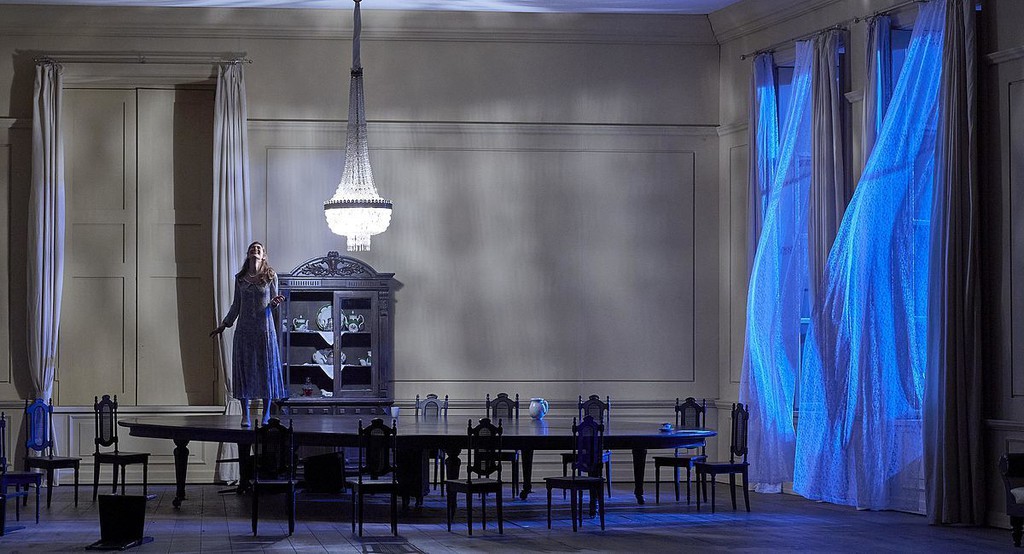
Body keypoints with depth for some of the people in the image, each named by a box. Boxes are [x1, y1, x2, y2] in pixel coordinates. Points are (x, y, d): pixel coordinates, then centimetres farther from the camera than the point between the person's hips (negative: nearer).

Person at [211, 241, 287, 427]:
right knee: (244, 370, 0)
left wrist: (274, 303, -17)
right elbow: (236, 306, 14)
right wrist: (224, 325, 13)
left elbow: (273, 301, 5)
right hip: (244, 329, 2)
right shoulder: (240, 278, 8)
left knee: (266, 368, -1)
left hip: (264, 328, -2)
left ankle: (266, 415, 6)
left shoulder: (270, 276, 2)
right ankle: (245, 415, 5)